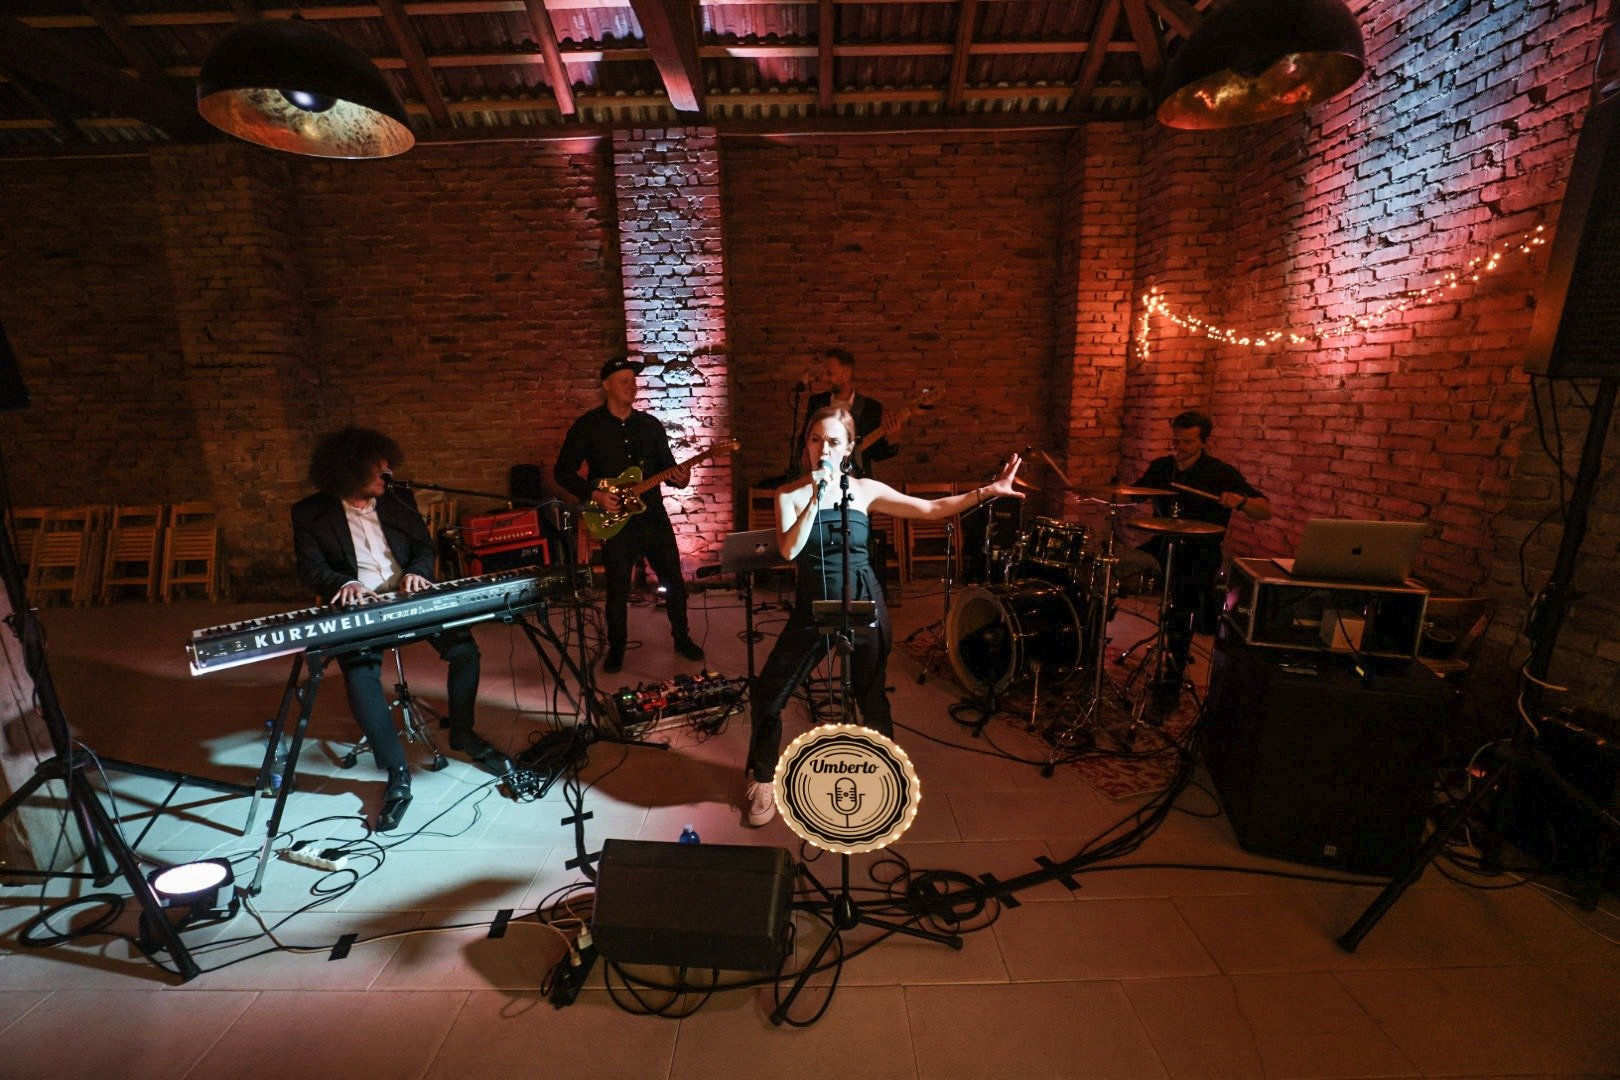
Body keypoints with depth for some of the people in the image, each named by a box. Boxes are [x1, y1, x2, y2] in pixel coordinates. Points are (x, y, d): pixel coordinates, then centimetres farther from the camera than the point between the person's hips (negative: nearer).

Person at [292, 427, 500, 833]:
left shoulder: (399, 500, 10)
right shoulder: (310, 513, 2)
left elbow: (424, 545, 9)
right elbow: (310, 569, -5)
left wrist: (417, 571, -13)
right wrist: (344, 583, -26)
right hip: (359, 608, -2)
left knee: (463, 646, -19)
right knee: (359, 675, -28)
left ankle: (462, 731, 5)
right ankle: (397, 775, -17)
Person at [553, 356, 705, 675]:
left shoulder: (651, 424, 8)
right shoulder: (588, 426, -2)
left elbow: (666, 466, 12)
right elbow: (563, 471, -1)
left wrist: (679, 478, -11)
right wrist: (595, 494, -14)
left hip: (653, 515, 3)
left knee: (674, 581, 8)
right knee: (618, 590, 4)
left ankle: (682, 637, 28)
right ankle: (616, 647, 26)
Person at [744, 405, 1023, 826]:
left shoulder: (865, 490, -2)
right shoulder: (790, 494, -2)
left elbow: (931, 509, -5)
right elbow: (788, 550, -16)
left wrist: (988, 491, -13)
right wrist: (817, 498, -20)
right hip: (813, 607, 1)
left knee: (872, 699, 12)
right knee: (768, 694, 1)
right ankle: (762, 778, 26)